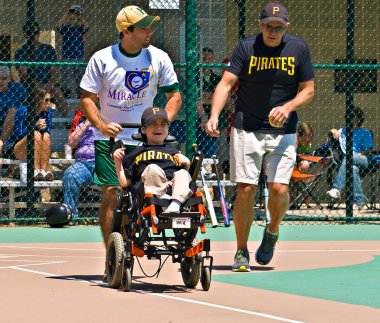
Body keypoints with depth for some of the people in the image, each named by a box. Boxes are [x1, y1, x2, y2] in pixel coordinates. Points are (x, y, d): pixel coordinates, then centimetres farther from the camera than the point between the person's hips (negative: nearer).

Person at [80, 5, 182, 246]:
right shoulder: (102, 59, -4)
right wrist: (102, 125, -16)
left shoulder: (159, 58, 0)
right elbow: (87, 98, 1)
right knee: (111, 194, -9)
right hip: (109, 137, -1)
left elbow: (175, 95, 7)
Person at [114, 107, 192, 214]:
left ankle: (175, 203, -52)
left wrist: (186, 164, 4)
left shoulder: (173, 151, 33)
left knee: (182, 174, -30)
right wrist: (118, 162, 13)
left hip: (174, 187, 2)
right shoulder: (136, 153, 27)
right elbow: (125, 183, 20)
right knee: (153, 168, -31)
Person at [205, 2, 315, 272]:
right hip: (246, 129, -1)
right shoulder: (246, 47, -4)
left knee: (279, 188, -11)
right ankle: (242, 252, 8)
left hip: (283, 131, 1)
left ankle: (272, 232, 20)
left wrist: (288, 107, -14)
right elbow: (226, 84, -9)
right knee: (246, 189, -5)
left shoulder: (298, 48, 1)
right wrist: (214, 116, -25)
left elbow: (308, 90, 6)